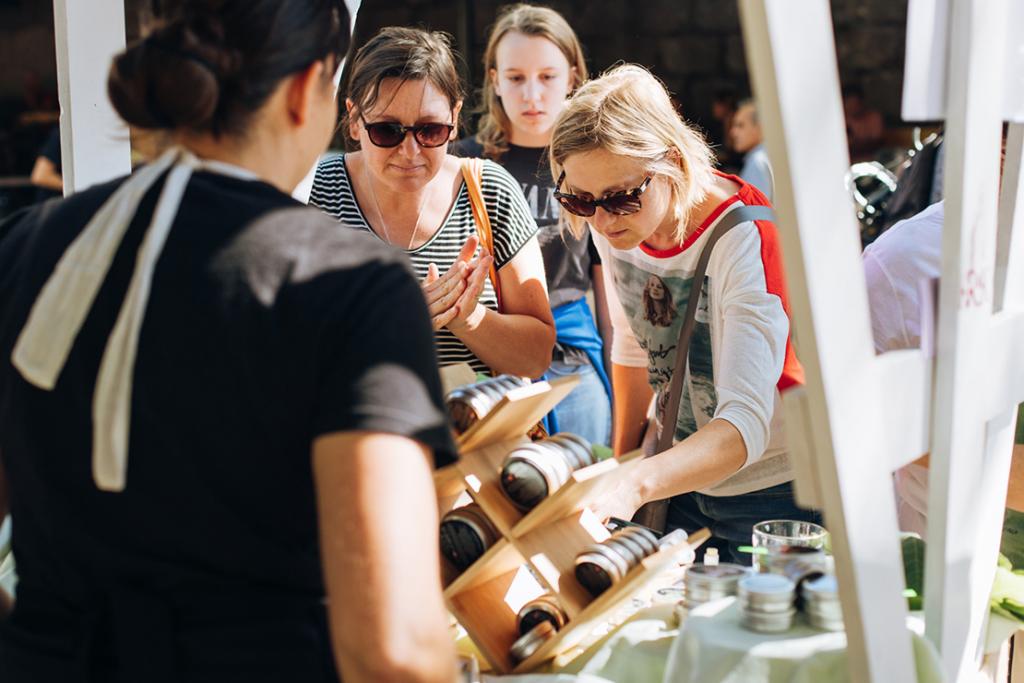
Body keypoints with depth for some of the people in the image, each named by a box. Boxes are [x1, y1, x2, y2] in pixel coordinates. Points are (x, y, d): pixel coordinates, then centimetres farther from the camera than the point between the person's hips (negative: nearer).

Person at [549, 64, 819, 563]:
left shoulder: (746, 238, -27)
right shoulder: (614, 226, -7)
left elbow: (746, 423, -35)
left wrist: (635, 487, -50)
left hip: (774, 494, -5)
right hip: (686, 486, 5)